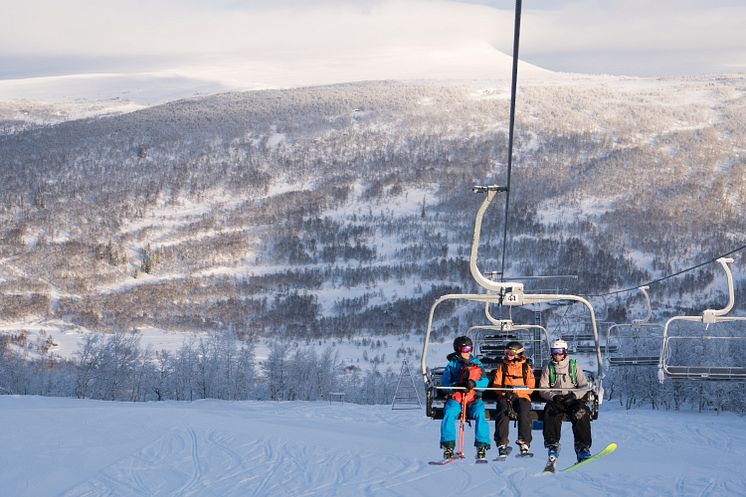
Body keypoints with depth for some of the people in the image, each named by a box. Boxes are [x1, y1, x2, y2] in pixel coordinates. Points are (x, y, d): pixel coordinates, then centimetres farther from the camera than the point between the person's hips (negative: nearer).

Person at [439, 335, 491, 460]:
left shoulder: (477, 363, 15)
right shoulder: (452, 364, 11)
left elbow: (485, 381, 4)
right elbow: (444, 384, 2)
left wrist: (474, 384, -17)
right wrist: (457, 386, -18)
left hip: (474, 398, 0)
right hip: (455, 398, 0)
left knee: (479, 414, -30)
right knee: (449, 414, -29)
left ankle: (482, 446, -28)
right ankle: (448, 446, -25)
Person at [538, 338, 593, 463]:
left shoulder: (574, 366, 9)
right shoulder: (548, 368, 12)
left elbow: (585, 386, 4)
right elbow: (543, 389, 6)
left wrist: (574, 395, -16)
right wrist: (554, 396, -15)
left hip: (573, 400, -1)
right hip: (555, 400, 1)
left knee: (581, 413, -33)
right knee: (550, 412, -34)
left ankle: (582, 448, -36)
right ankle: (552, 446, -34)